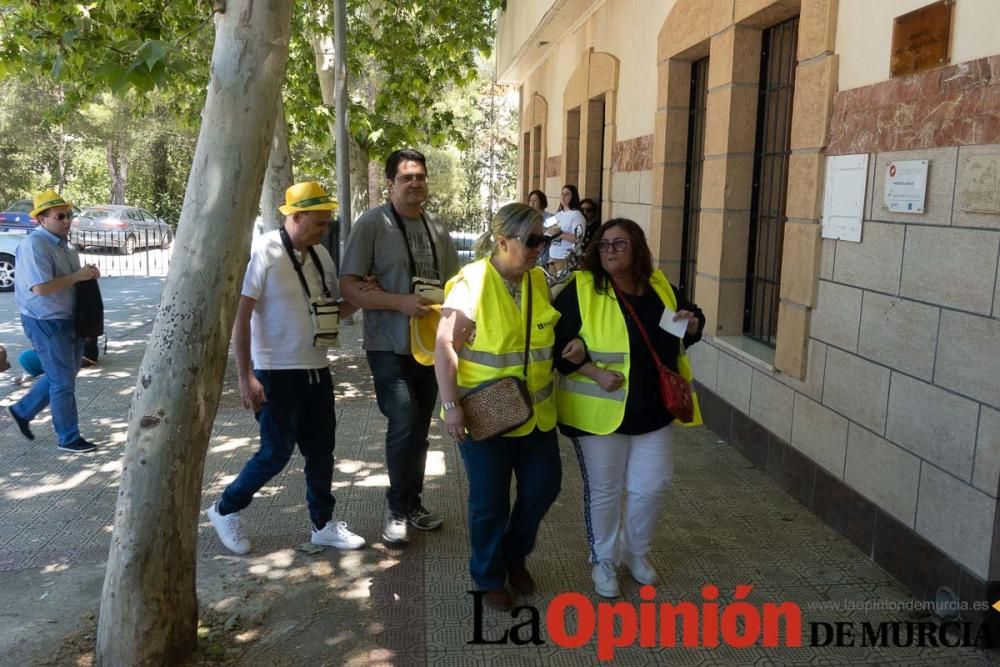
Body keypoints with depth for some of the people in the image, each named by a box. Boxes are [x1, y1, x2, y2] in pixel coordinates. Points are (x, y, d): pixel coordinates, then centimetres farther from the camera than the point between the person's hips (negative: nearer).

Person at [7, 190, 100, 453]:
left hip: (67, 319, 9)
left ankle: (23, 410, 38)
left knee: (61, 375, 21)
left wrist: (87, 273, 1)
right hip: (46, 323, -9)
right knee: (63, 382, 1)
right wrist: (77, 276, -22)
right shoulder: (34, 245, -20)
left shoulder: (62, 243, 9)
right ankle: (69, 438, 14)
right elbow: (41, 287, -29)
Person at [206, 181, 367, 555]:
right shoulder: (263, 252, -14)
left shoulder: (320, 255, 6)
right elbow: (240, 317, -15)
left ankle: (323, 524, 26)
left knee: (321, 450, 12)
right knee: (277, 453, 1)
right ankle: (225, 510, 25)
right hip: (276, 373, -6)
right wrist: (245, 376, -17)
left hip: (316, 370, 7)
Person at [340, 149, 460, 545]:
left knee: (419, 427, 13)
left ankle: (413, 505, 30)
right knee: (405, 423, -15)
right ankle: (397, 509, 8)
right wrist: (401, 302, -23)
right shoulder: (372, 223, -8)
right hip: (389, 346, -5)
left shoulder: (437, 228, 8)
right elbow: (349, 286, -12)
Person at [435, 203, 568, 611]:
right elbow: (445, 346, -17)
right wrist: (451, 405, -21)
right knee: (490, 501, 8)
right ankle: (489, 577, 31)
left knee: (544, 486, 14)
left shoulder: (538, 280, 3)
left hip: (535, 411, 6)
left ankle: (515, 555, 40)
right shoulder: (472, 283, -17)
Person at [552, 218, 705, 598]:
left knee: (652, 485, 14)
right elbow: (555, 341, -14)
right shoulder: (581, 289, -12)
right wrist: (595, 373, -22)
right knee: (604, 490, 9)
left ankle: (636, 550, 39)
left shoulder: (659, 286, 4)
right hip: (599, 410, -4)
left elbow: (690, 324, 18)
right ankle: (603, 559, 31)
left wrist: (691, 322, -6)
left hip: (653, 409, 5)